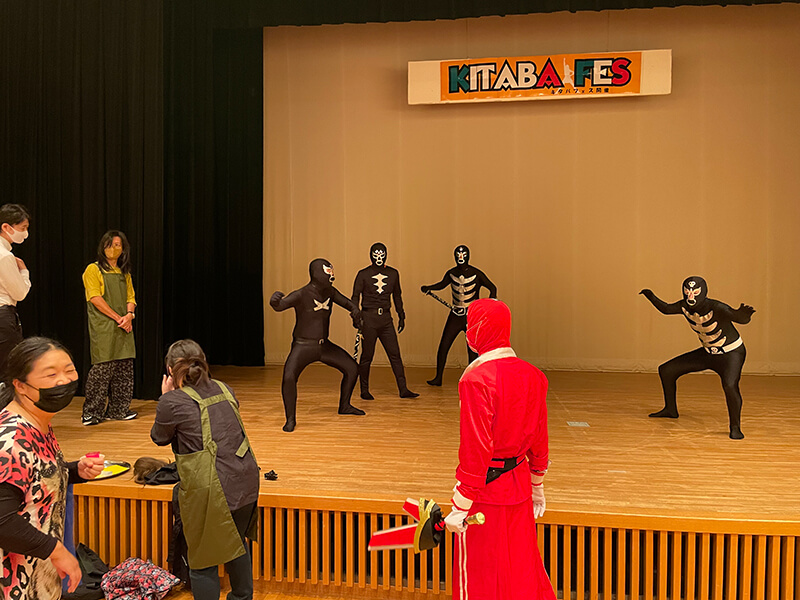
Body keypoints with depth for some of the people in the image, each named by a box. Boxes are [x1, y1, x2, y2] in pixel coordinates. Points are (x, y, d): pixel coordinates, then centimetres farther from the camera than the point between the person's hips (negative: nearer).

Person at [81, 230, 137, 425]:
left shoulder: (124, 273, 18)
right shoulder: (93, 270, 0)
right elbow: (95, 298, -10)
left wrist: (129, 314, -5)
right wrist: (117, 318, -14)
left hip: (123, 327, 6)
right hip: (102, 327, -6)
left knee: (124, 369, 5)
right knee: (102, 368, -10)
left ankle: (118, 409, 14)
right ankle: (91, 412, -1)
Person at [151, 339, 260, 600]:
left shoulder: (173, 401, -9)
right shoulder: (224, 389, 7)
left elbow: (159, 438, 8)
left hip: (211, 489, -7)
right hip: (246, 479, 7)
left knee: (203, 561, 11)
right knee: (236, 545, 27)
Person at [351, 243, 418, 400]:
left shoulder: (393, 273, 11)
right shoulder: (363, 274, 0)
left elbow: (397, 296, 20)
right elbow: (355, 296, -1)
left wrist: (401, 316, 18)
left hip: (386, 319, 4)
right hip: (368, 318, -3)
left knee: (395, 354, 1)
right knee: (367, 356, 2)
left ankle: (403, 389, 5)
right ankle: (364, 391, 14)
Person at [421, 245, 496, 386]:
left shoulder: (477, 274, -9)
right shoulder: (451, 273, 2)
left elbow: (492, 288, -4)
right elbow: (442, 284, 21)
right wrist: (428, 288, 3)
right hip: (455, 316, 3)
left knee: (472, 350, -1)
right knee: (443, 346, 1)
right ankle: (438, 378, 13)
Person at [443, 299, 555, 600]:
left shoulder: (476, 379, -21)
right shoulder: (532, 375, 2)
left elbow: (476, 449, -20)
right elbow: (539, 439, 10)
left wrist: (460, 506, -14)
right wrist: (537, 487, 21)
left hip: (486, 490, -7)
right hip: (519, 487, 7)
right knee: (522, 570, 21)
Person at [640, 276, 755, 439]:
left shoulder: (716, 308, -31)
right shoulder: (685, 306, -11)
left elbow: (743, 319, -42)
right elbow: (666, 309, 7)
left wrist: (742, 314, -65)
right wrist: (651, 296, -7)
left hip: (732, 354, -7)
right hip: (708, 353, 7)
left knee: (730, 385, -36)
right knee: (666, 370, 7)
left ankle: (735, 427, -12)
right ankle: (670, 409, 28)